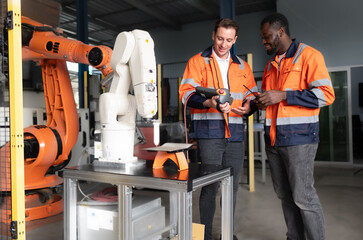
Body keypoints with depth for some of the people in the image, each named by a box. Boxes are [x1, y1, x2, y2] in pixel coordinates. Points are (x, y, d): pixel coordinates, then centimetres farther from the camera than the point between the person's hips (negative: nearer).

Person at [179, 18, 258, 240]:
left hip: (235, 133, 5)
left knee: (232, 186, 11)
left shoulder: (242, 67, 19)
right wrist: (210, 103, -25)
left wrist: (249, 107, -4)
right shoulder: (198, 62, 5)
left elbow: (254, 95, 21)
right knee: (211, 186, -3)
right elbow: (186, 93, -6)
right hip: (209, 132, -4)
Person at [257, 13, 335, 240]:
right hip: (273, 139, 7)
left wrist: (282, 96, -17)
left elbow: (326, 94, -14)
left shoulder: (309, 55, -4)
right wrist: (261, 102, 7)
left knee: (303, 197, -5)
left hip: (299, 138, -7)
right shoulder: (271, 64, 20)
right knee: (285, 195, 12)